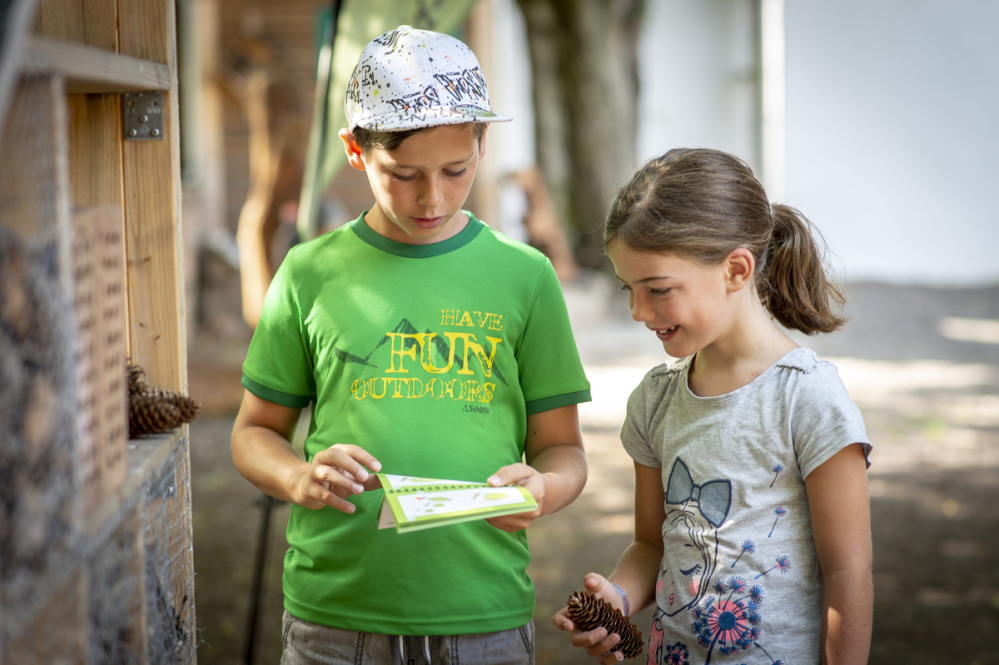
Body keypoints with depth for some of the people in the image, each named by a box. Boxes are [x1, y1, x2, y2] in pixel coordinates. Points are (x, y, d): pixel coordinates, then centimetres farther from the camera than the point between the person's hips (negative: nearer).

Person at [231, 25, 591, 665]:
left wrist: (543, 488, -17)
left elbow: (561, 446, 6)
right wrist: (298, 479, -13)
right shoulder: (312, 272, 2)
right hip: (334, 612, 0)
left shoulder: (524, 276, 2)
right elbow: (255, 432, 9)